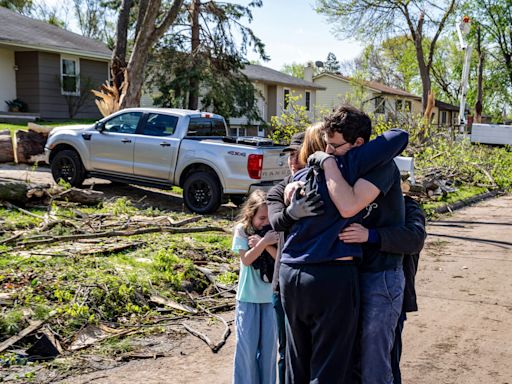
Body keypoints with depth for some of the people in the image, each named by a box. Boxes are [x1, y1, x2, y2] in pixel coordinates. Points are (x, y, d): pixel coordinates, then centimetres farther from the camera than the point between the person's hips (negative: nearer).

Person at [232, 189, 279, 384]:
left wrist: (265, 245, -24)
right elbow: (246, 260, -15)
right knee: (247, 346, 3)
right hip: (248, 296, -1)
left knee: (269, 345, 10)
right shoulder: (241, 229, -6)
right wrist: (264, 242, -26)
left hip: (271, 295, 1)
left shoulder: (275, 230, -4)